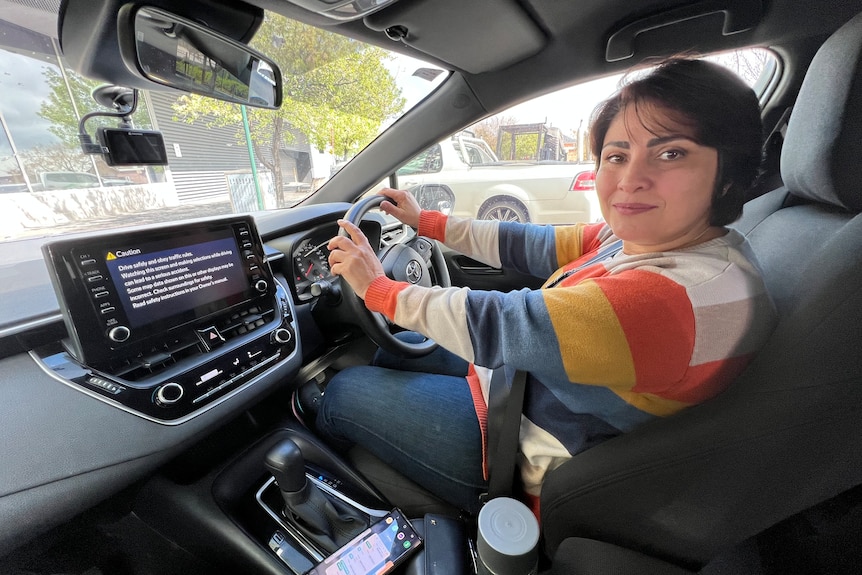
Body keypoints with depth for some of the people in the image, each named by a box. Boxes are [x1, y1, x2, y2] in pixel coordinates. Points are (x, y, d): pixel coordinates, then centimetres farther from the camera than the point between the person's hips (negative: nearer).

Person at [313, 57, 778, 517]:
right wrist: (424, 221, 8)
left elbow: (493, 326, -32)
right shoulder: (645, 236, -6)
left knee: (345, 390, 2)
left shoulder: (676, 297, -34)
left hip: (535, 464, -7)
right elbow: (527, 246, 0)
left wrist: (377, 287, -17)